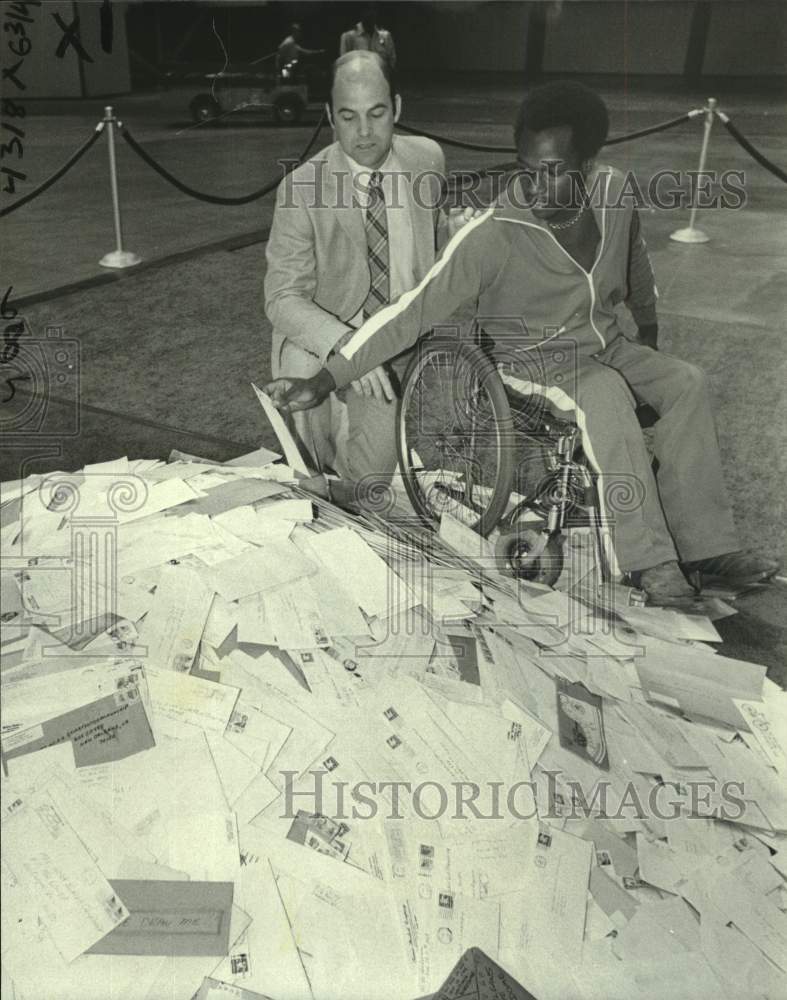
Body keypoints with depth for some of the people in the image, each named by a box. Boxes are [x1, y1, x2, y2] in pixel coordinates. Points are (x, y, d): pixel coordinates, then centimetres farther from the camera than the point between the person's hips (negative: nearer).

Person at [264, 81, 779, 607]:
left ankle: (704, 543, -9)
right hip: (537, 359, -5)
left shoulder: (614, 194, -10)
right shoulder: (493, 235, -26)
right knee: (608, 395, -33)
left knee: (688, 383, -16)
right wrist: (324, 380, -36)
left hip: (606, 342, 6)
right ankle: (648, 560, -25)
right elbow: (415, 312, -29)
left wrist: (649, 332, 25)